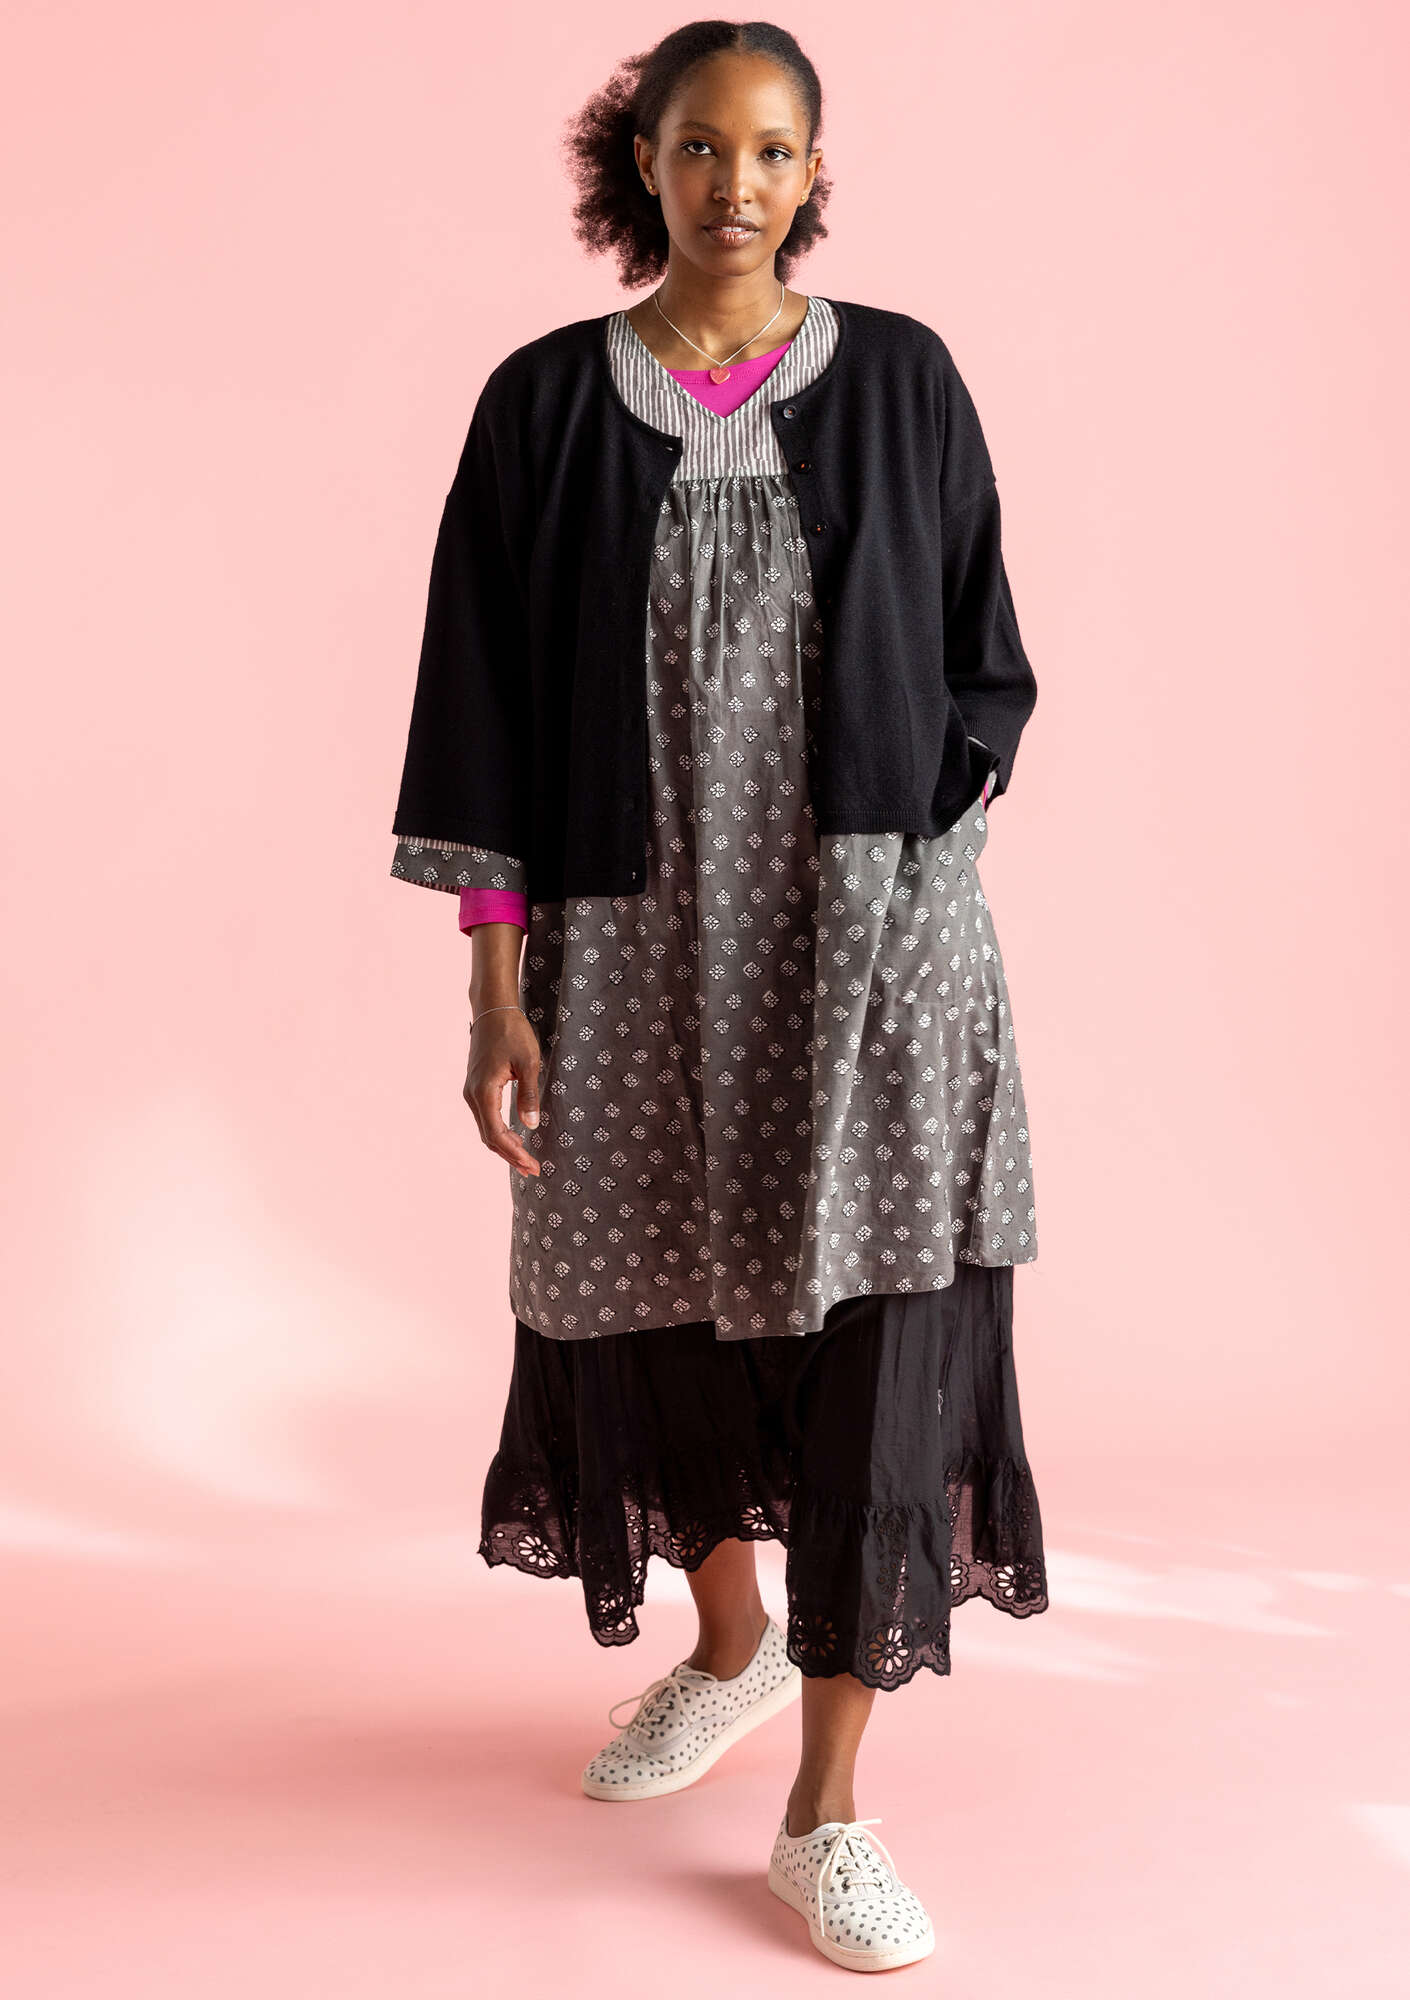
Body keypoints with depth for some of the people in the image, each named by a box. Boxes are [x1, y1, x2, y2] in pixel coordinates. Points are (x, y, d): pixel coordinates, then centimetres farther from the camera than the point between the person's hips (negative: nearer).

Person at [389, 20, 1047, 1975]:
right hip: (638, 938, 1)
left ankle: (830, 1800, 7)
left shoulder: (900, 381, 3)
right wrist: (497, 987, -5)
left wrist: (903, 847, -5)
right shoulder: (548, 401, 2)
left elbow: (983, 664, 9)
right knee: (652, 1309, 12)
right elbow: (486, 709, 0)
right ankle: (731, 1643, 40)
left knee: (870, 1324, -5)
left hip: (870, 934, -1)